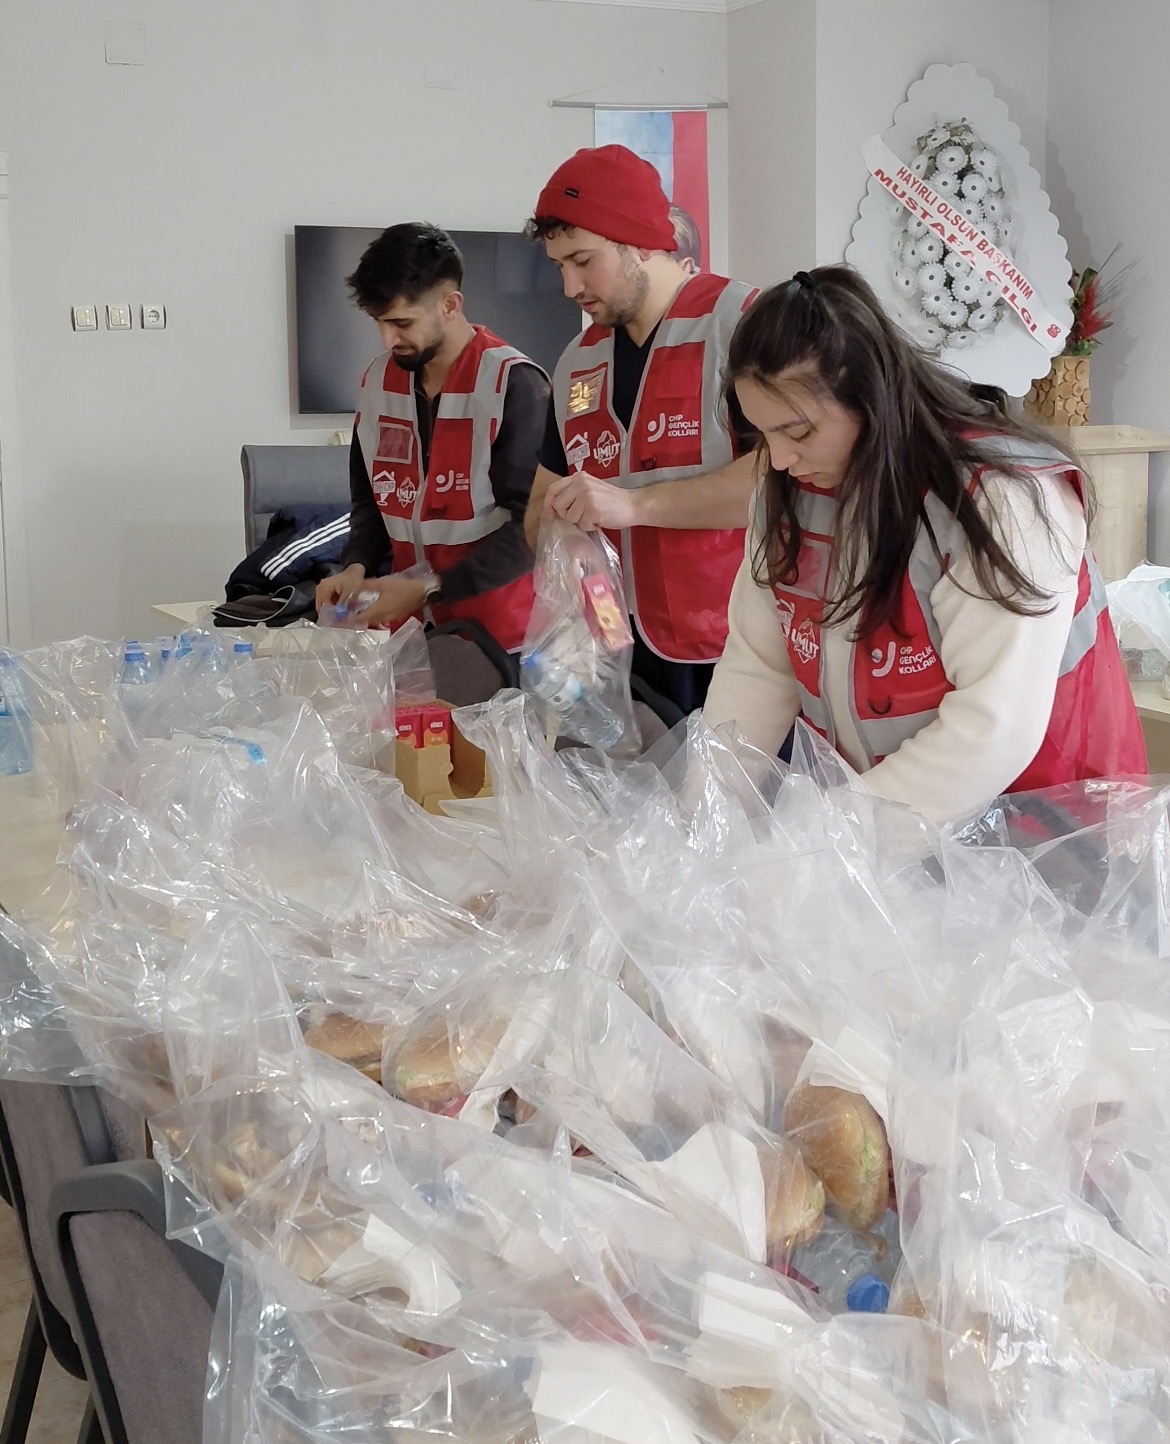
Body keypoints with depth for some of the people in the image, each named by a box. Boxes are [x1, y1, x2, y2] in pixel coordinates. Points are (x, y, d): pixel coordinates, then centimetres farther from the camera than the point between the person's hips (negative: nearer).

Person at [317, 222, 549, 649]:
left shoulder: (514, 384, -13)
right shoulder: (378, 381, 6)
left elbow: (531, 525, -16)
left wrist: (430, 589, -20)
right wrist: (357, 566, -3)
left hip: (499, 633, -5)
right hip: (411, 628, 5)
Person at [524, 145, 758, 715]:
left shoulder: (738, 320, -8)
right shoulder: (576, 364, 14)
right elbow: (543, 502, 21)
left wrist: (633, 503, -21)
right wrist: (557, 524, -3)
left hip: (742, 655, -5)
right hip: (635, 659, 6)